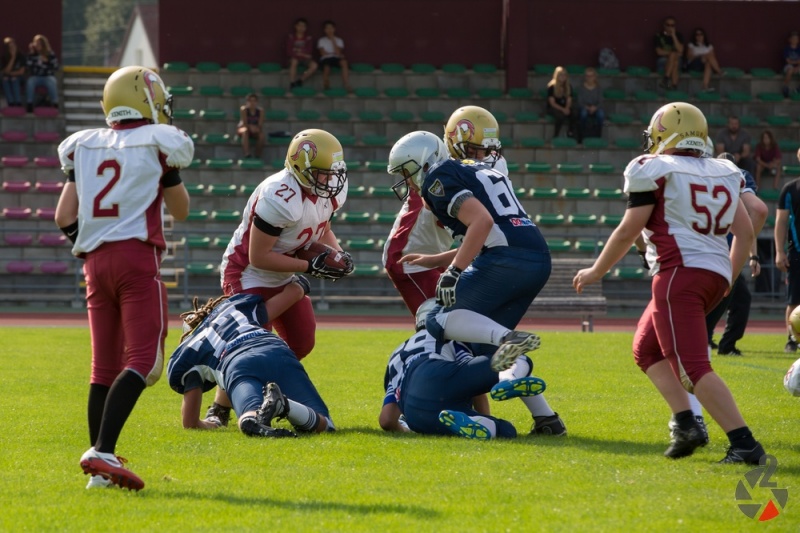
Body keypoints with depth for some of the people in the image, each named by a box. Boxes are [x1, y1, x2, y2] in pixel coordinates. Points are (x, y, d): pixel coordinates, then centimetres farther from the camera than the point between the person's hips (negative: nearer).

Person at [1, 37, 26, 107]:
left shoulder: (20, 56, -7)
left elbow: (22, 71, -10)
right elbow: (6, 71, -18)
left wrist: (11, 73, -11)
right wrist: (13, 58, -20)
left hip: (19, 78, -1)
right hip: (8, 79, 1)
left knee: (14, 79, -35)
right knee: (5, 80, -33)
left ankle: (18, 103, -41)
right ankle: (11, 103, -41)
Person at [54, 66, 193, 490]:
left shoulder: (84, 147, 12)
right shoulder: (158, 143, -1)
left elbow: (64, 217, 9)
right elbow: (180, 210, 9)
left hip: (95, 261, 6)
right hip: (137, 257, -6)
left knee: (106, 365, 10)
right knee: (143, 360, -9)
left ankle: (100, 469, 6)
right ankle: (102, 452, -26)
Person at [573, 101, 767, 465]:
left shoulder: (655, 171, -2)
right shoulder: (724, 174, 17)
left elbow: (628, 232, -2)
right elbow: (745, 233, 17)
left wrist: (596, 271, 11)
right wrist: (729, 279, 30)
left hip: (680, 272, -8)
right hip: (716, 274, 8)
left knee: (693, 368, -11)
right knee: (647, 349, 22)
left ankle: (744, 443, -22)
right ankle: (686, 422, 6)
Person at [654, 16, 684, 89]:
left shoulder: (678, 35, 7)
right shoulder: (658, 36, 2)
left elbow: (680, 50, -7)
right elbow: (659, 52, -7)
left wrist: (673, 36, -11)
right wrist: (675, 53, -12)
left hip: (677, 61, 2)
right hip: (662, 62, -2)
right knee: (673, 55, -33)